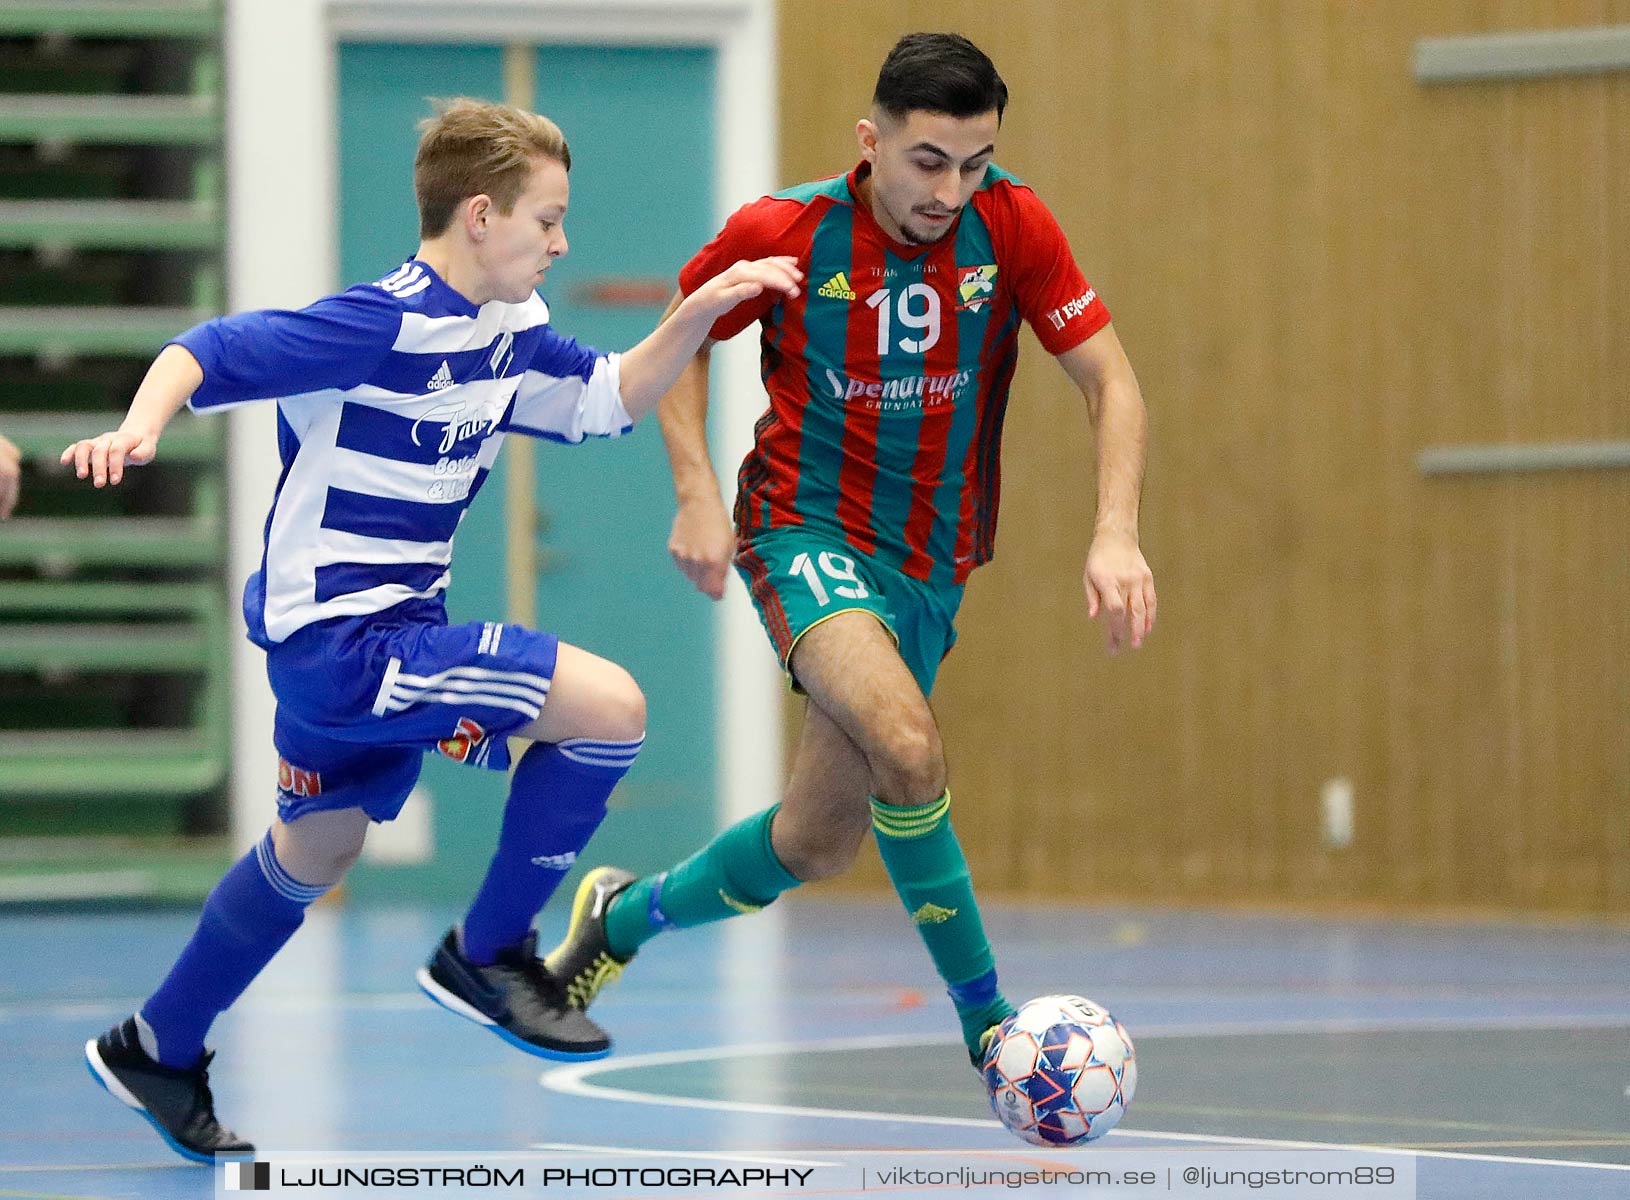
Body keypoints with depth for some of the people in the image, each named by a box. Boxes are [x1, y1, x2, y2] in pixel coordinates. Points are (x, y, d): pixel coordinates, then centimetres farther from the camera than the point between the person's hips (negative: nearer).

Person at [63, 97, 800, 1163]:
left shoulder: (509, 333, 5)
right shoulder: (386, 324, -21)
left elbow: (609, 399, 17)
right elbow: (210, 353, -23)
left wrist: (698, 316, 3)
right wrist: (140, 427, -40)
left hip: (389, 629, 10)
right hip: (337, 637, -10)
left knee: (318, 850, 26)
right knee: (608, 707, -17)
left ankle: (158, 1051, 41)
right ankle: (487, 955, -1)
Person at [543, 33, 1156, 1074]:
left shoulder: (1012, 226, -10)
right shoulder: (784, 232, -13)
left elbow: (1110, 380, -8)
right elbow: (682, 335, 5)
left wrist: (1117, 534, -22)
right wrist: (697, 495, -6)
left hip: (929, 567, 4)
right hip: (807, 531, -4)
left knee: (819, 845, 10)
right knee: (908, 746, -31)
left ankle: (622, 918, 37)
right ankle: (987, 1021, -21)